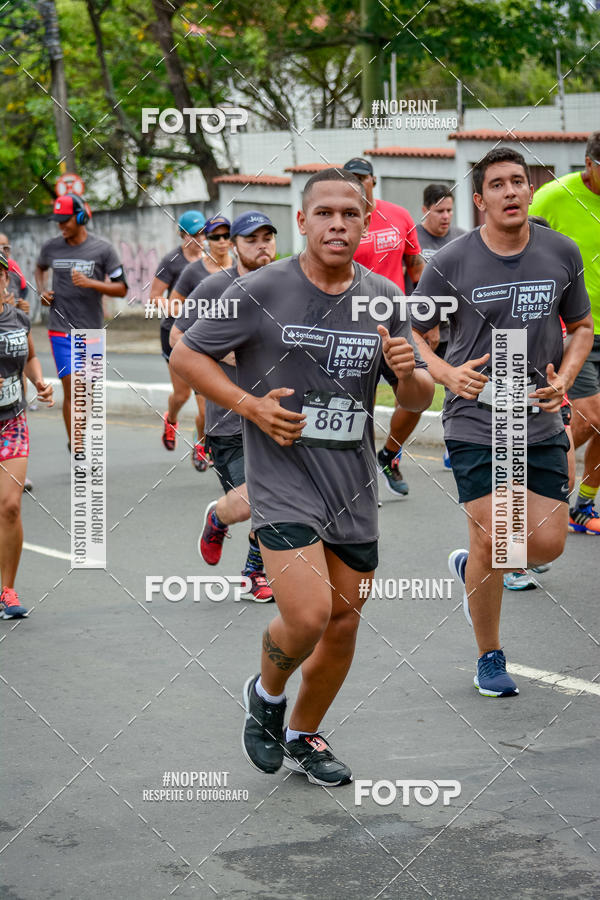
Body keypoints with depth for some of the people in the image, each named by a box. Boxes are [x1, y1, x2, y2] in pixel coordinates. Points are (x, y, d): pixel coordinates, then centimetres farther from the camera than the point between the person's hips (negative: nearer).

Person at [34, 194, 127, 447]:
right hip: (61, 329, 0)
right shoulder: (51, 248, 3)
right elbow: (40, 268, 27)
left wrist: (90, 283, -18)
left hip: (92, 330, 0)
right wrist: (42, 291, 7)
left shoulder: (103, 249, -3)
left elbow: (121, 289, -3)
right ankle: (74, 445, -8)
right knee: (71, 388, -11)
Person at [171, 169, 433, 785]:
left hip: (355, 486, 5)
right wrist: (251, 405, -13)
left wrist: (409, 374, -13)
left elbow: (418, 400, 11)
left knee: (343, 626, 10)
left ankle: (303, 737, 33)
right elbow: (185, 354, -1)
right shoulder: (260, 292, -8)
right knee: (307, 617, -19)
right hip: (283, 477, -5)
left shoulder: (385, 299, 4)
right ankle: (266, 692, 14)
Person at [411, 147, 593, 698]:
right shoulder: (451, 263, -8)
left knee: (548, 543, -1)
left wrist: (564, 378, -5)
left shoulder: (562, 253, 1)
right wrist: (448, 374, -17)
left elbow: (581, 327, 13)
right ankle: (490, 657, 15)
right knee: (491, 538, -7)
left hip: (541, 420, 3)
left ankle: (471, 569, 32)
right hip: (476, 420, -3)